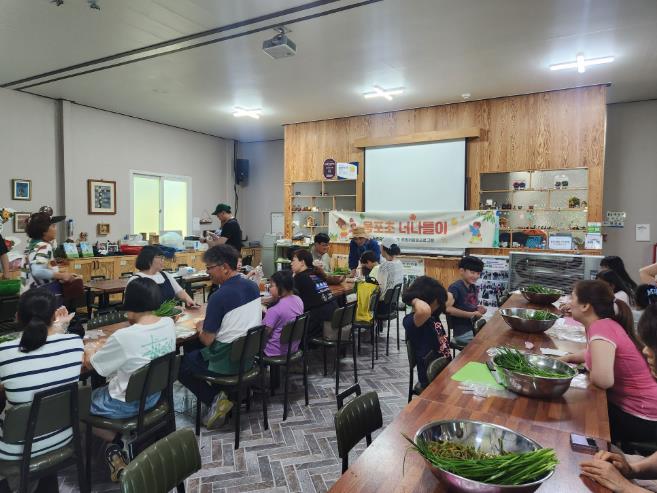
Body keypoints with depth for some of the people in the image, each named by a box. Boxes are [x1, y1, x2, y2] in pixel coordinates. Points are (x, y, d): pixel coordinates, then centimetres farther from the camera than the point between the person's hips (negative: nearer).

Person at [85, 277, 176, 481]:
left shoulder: (123, 336, -29)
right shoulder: (169, 324, -12)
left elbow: (91, 363, -10)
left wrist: (90, 353, 8)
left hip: (127, 404, -6)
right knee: (104, 388, 31)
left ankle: (116, 440, 10)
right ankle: (123, 439, 22)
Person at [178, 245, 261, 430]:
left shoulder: (219, 297, -24)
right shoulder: (253, 286, -1)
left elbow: (207, 340, -17)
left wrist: (200, 327, 4)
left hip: (227, 361, -8)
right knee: (191, 348, 25)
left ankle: (214, 400, 5)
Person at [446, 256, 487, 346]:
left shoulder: (474, 288, 9)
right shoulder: (455, 287, -15)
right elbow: (447, 308, -27)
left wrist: (479, 308, 1)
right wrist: (470, 315, -23)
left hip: (476, 327, 8)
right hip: (462, 332, -8)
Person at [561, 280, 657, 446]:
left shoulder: (601, 327, -26)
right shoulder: (604, 323, 3)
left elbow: (603, 380, -37)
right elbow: (592, 354, 24)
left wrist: (589, 372, -13)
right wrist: (567, 358, 5)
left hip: (639, 417, -8)